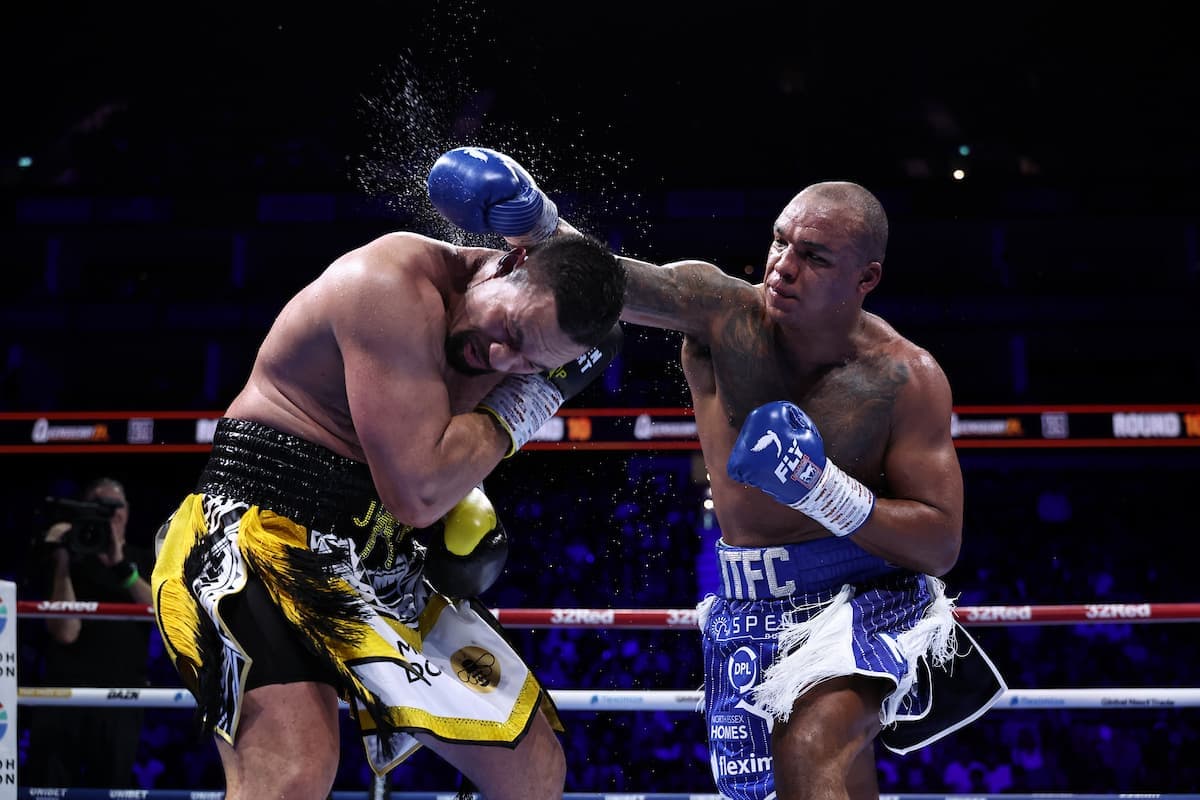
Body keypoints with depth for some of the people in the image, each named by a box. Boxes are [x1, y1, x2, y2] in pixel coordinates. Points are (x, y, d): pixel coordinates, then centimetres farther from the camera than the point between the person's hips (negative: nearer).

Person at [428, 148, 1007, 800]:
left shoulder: (906, 378, -13)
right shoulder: (721, 312, -10)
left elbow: (943, 543, -11)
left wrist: (825, 491, -25)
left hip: (864, 597, -3)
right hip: (751, 610, 4)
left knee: (814, 746, -33)